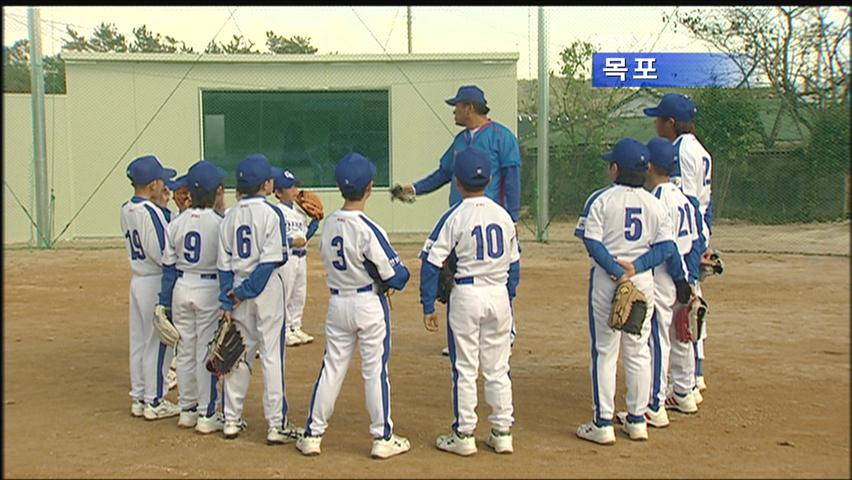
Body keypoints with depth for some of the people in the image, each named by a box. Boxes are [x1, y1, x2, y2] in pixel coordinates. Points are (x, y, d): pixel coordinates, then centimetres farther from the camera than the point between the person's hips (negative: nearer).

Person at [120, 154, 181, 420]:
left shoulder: (126, 209, 8)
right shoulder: (150, 212, -19)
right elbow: (163, 253, -23)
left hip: (137, 280, 9)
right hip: (156, 282, -9)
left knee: (139, 340, 14)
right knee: (157, 342, 1)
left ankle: (139, 398, 23)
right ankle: (155, 401, 8)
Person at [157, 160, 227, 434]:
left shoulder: (176, 223, 1)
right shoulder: (219, 223, -12)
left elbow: (168, 265, 3)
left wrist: (165, 302, 9)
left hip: (181, 288, 5)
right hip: (209, 289, -4)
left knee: (185, 350, 14)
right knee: (206, 352, 2)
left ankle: (187, 410, 24)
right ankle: (207, 415, 7)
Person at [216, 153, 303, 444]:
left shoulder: (230, 216, 6)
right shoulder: (271, 213, -9)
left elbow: (224, 264, 3)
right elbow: (271, 260, -17)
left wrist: (227, 302, 4)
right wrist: (245, 292, -11)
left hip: (238, 290, 5)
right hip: (267, 290, -5)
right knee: (272, 355, 0)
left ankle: (231, 420, 20)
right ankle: (276, 425, 3)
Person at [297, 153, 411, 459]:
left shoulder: (328, 224, 0)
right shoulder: (367, 229, -18)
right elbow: (394, 275, -16)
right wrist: (403, 274, 7)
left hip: (337, 303, 5)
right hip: (370, 305, -5)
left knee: (331, 368, 12)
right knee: (375, 371, 4)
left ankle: (312, 434, 17)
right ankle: (382, 439, 13)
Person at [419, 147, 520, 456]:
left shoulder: (454, 216, -8)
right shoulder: (503, 215, 5)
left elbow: (431, 262, -10)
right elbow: (514, 263, 11)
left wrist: (428, 306, -4)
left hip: (466, 295, -4)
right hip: (499, 295, 4)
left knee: (464, 369, 4)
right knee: (498, 368, 11)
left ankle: (463, 436, 11)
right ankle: (502, 433, 17)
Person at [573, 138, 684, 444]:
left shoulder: (600, 200, -6)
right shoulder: (654, 203, 5)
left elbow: (592, 242, -15)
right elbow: (667, 246, -1)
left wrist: (616, 271, -15)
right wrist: (635, 266, -8)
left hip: (605, 281, -3)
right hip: (644, 281, 4)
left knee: (604, 351, 3)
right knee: (638, 351, 12)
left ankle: (603, 424, 6)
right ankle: (637, 421, 18)